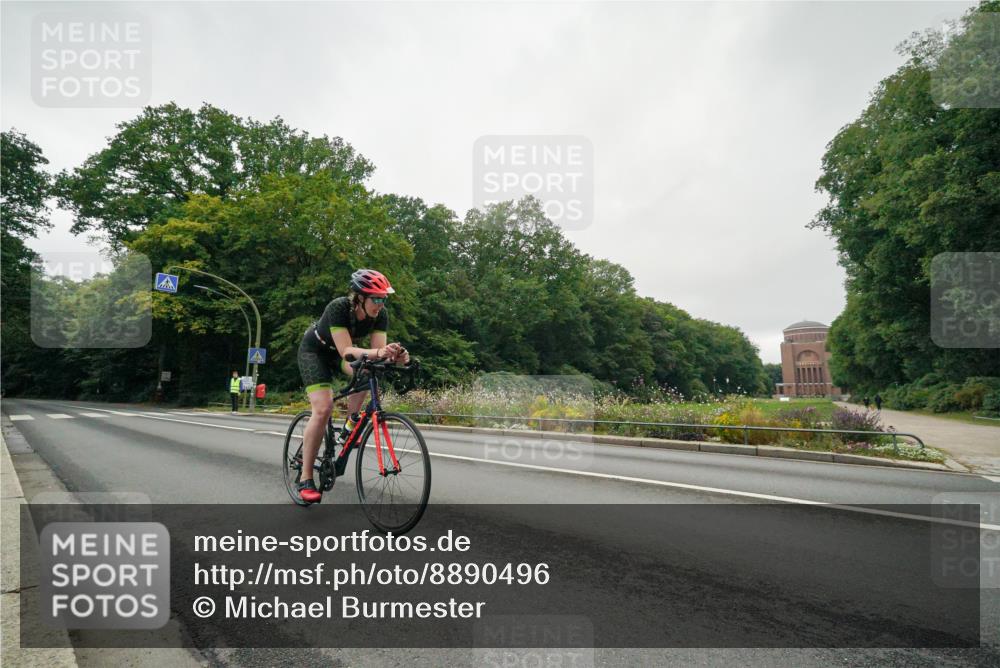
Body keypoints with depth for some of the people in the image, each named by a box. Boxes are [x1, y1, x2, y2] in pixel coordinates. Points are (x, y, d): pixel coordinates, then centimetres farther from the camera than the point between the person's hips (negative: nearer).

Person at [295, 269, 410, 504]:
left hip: (338, 352, 5)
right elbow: (346, 351, -42)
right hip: (314, 350, -5)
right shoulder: (338, 308, -35)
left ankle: (348, 427, -6)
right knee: (323, 409, -20)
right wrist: (376, 353, -58)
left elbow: (378, 350, -25)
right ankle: (305, 479, -9)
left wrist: (395, 356, -47)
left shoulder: (380, 315, -21)